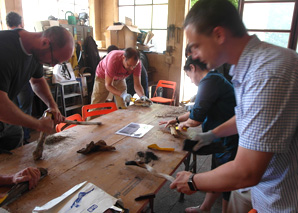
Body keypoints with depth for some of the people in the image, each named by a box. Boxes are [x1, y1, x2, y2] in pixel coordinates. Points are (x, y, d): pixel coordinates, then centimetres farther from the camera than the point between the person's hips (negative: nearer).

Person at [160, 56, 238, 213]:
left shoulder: (209, 81, -22)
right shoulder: (214, 79, 12)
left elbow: (196, 119, -24)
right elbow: (199, 110, 22)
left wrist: (183, 124, -2)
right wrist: (176, 120, 23)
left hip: (229, 144, -10)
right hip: (224, 141, 10)